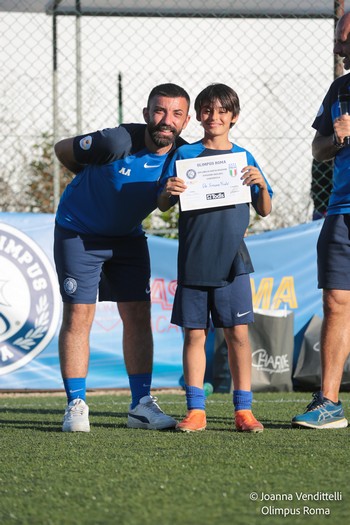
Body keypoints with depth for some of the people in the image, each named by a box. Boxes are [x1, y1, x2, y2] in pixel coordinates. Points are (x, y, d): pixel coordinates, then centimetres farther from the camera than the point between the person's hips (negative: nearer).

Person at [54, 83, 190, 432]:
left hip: (128, 236, 5)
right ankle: (76, 405, -2)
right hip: (78, 231, -4)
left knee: (138, 316, 0)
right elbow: (62, 149, -11)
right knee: (78, 315, -8)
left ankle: (140, 404, 6)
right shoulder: (118, 142, -29)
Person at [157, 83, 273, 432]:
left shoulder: (244, 158, 9)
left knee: (238, 333, -3)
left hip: (232, 262, 0)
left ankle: (243, 410, 2)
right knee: (194, 334, 2)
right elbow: (163, 206, 5)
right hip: (193, 262, 0)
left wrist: (261, 185, -10)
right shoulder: (184, 155, 5)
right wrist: (168, 191, -17)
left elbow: (264, 211, 9)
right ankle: (195, 410, 6)